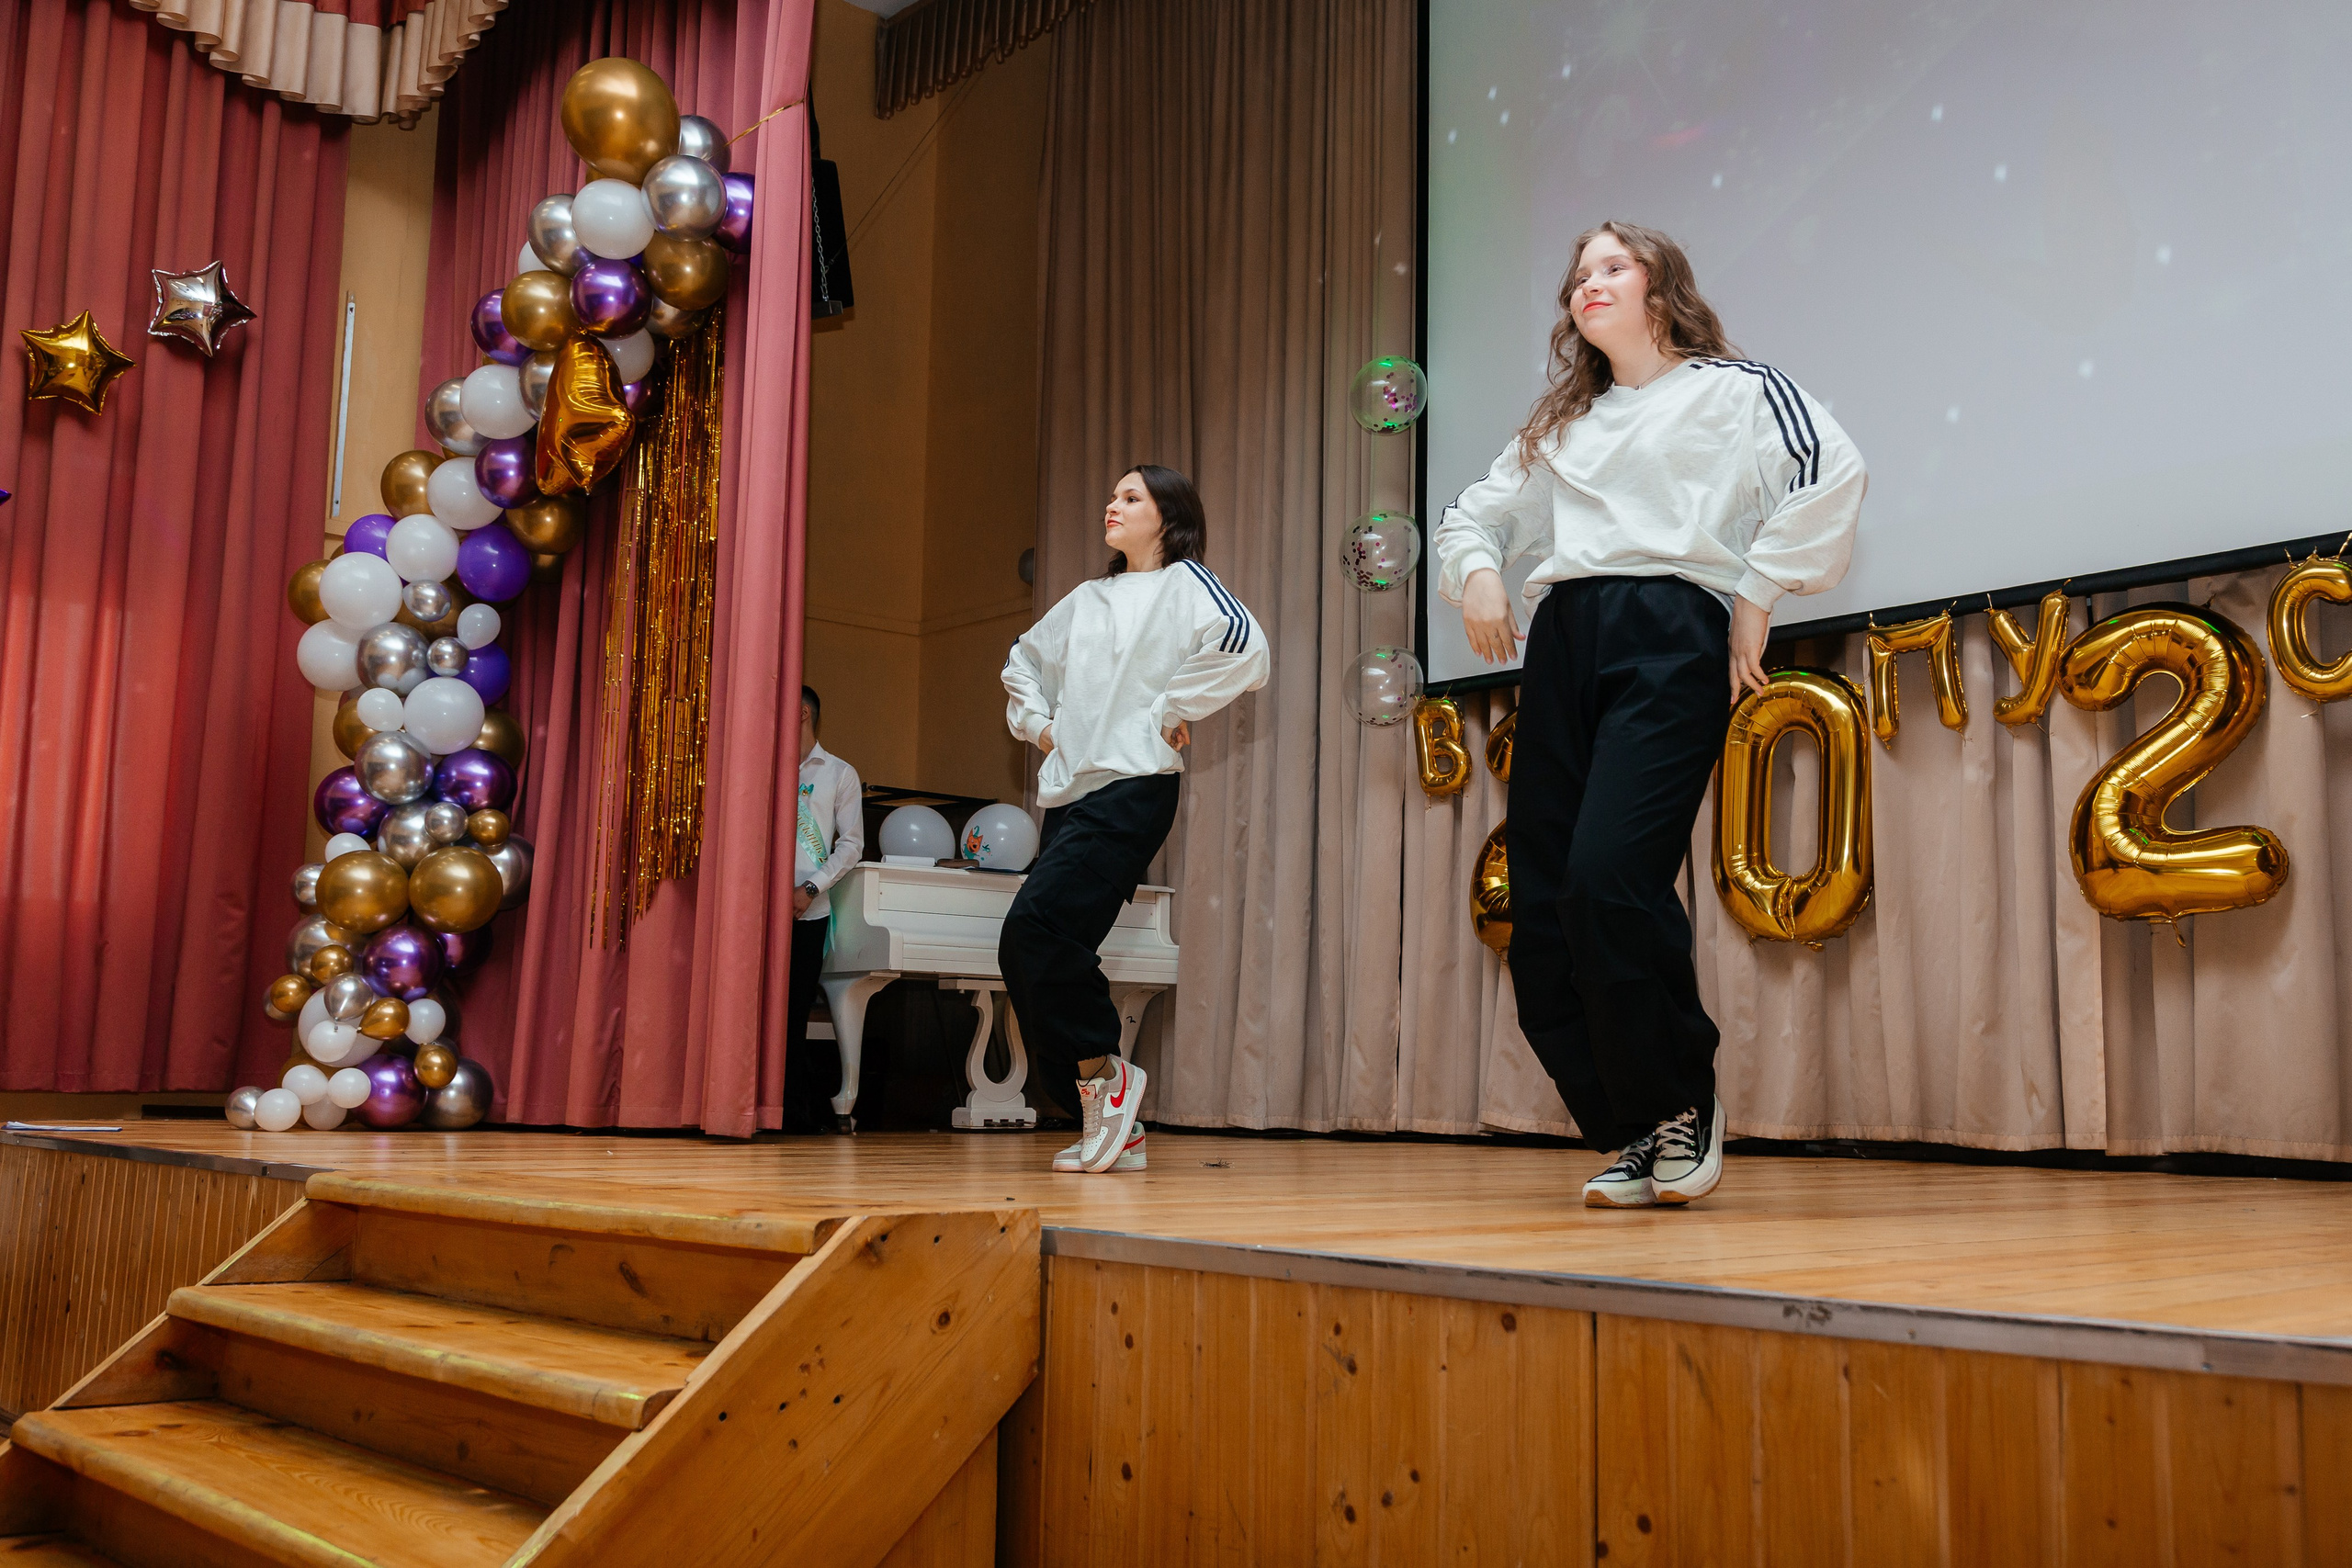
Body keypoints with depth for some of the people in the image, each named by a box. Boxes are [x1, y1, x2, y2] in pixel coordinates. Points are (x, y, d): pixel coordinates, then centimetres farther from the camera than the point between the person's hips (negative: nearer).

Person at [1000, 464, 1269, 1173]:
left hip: (1131, 788, -8)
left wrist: (1172, 711, -11)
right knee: (1030, 951, 0)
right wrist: (1036, 722, 21)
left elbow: (1243, 645, -16)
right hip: (1067, 793, 8)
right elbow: (1023, 661, 38)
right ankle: (1116, 1126, 8)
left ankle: (1104, 1071, -6)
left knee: (1035, 929, -23)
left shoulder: (1183, 582, 3)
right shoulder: (1086, 599, 24)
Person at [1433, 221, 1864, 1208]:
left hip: (1671, 639, -6)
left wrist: (1757, 594, -9)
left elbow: (1830, 471, -6)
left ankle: (1684, 1106, -2)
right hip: (1562, 644, 6)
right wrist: (1476, 572, 9)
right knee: (1540, 911, -3)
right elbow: (1474, 514, 31)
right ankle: (1631, 1138, 10)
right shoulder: (1561, 426, 28)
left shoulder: (1733, 387, 11)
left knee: (1612, 877, -23)